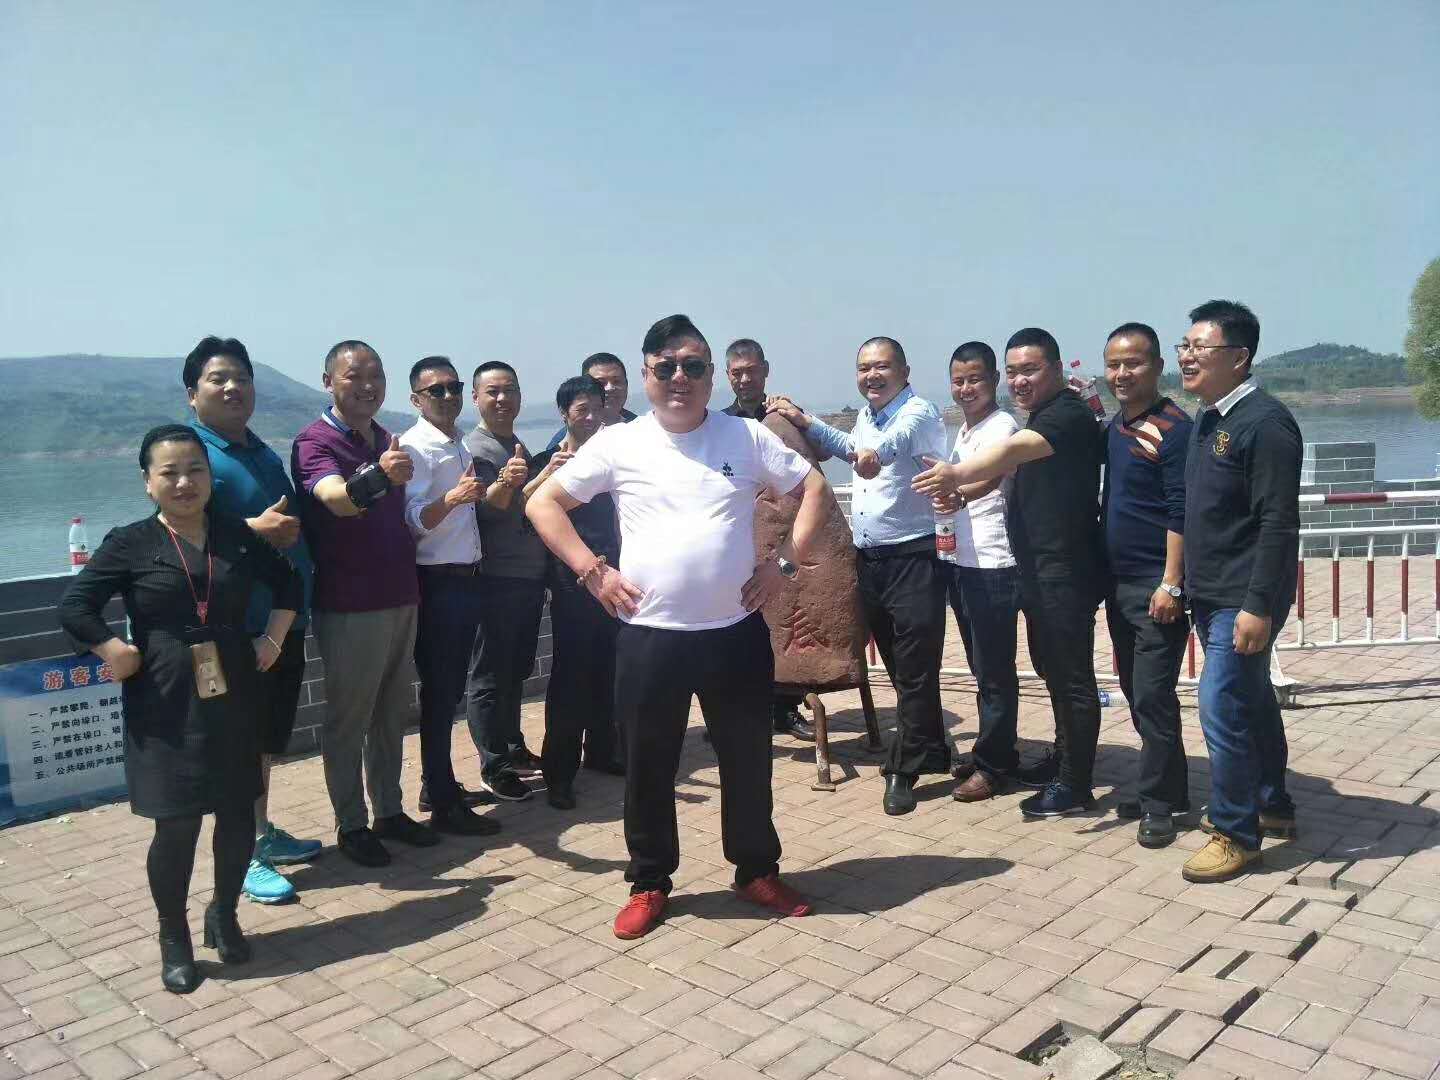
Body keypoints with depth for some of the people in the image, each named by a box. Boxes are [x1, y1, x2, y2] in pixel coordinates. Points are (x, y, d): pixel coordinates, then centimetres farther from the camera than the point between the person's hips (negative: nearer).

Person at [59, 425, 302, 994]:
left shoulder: (236, 534, 5)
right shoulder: (131, 543, -4)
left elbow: (288, 583, 18)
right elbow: (75, 608, -6)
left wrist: (273, 638, 8)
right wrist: (121, 656, -12)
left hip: (234, 698, 3)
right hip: (166, 706, -3)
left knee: (239, 816, 8)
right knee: (177, 824, 0)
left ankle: (224, 915, 33)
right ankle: (173, 937, 23)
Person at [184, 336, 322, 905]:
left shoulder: (264, 453, 14)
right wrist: (255, 531, -30)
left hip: (283, 620, 8)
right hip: (233, 628, -8)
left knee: (268, 736, 18)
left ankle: (262, 832, 33)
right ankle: (241, 855, 15)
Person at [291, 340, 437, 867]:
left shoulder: (388, 443, 12)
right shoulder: (316, 442, -12)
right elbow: (337, 499, -34)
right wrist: (377, 476, -53)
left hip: (400, 599, 7)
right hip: (349, 606, -7)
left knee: (392, 715, 15)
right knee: (347, 720, 4)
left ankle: (389, 812, 27)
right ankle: (351, 825, 16)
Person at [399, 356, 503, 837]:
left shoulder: (459, 445, 16)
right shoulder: (414, 447, -12)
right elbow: (415, 521, -23)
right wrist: (452, 498, -39)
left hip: (466, 580, 9)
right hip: (436, 584, -9)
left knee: (450, 688, 16)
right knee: (439, 691, -3)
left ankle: (439, 784, 28)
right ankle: (444, 806, 5)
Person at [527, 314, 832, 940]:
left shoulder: (748, 437, 2)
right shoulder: (618, 444, 0)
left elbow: (816, 489, 9)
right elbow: (543, 504, 4)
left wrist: (785, 561, -2)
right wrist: (592, 571, -5)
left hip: (736, 633, 1)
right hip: (649, 637, -1)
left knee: (748, 761, 14)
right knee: (648, 767, 10)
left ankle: (757, 871, 33)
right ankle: (649, 882, 29)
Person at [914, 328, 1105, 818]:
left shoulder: (1068, 414, -17)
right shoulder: (1041, 417, 16)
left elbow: (1014, 451, -35)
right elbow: (1015, 467, 26)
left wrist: (960, 474, -50)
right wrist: (963, 489, 10)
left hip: (1067, 570, -10)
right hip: (1040, 569, 10)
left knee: (1072, 675, -3)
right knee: (1052, 667, 19)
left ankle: (1075, 785, 5)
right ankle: (1064, 757, 33)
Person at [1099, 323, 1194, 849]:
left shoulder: (1173, 427, -13)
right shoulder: (1113, 428, 11)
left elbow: (1181, 513, -17)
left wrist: (1171, 585, -19)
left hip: (1157, 588, -8)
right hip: (1119, 585, 8)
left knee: (1152, 695, -4)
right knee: (1135, 692, 14)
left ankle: (1157, 802, 8)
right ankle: (1168, 789, 26)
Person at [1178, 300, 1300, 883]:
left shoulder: (1264, 422, -17)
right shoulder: (1208, 420, 11)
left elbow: (1278, 524, -21)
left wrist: (1258, 606, -23)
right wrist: (1191, 585, 15)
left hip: (1244, 599, -9)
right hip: (1211, 595, 9)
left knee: (1221, 707, -8)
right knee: (1252, 702, 19)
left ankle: (1237, 833, 6)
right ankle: (1273, 805, 34)